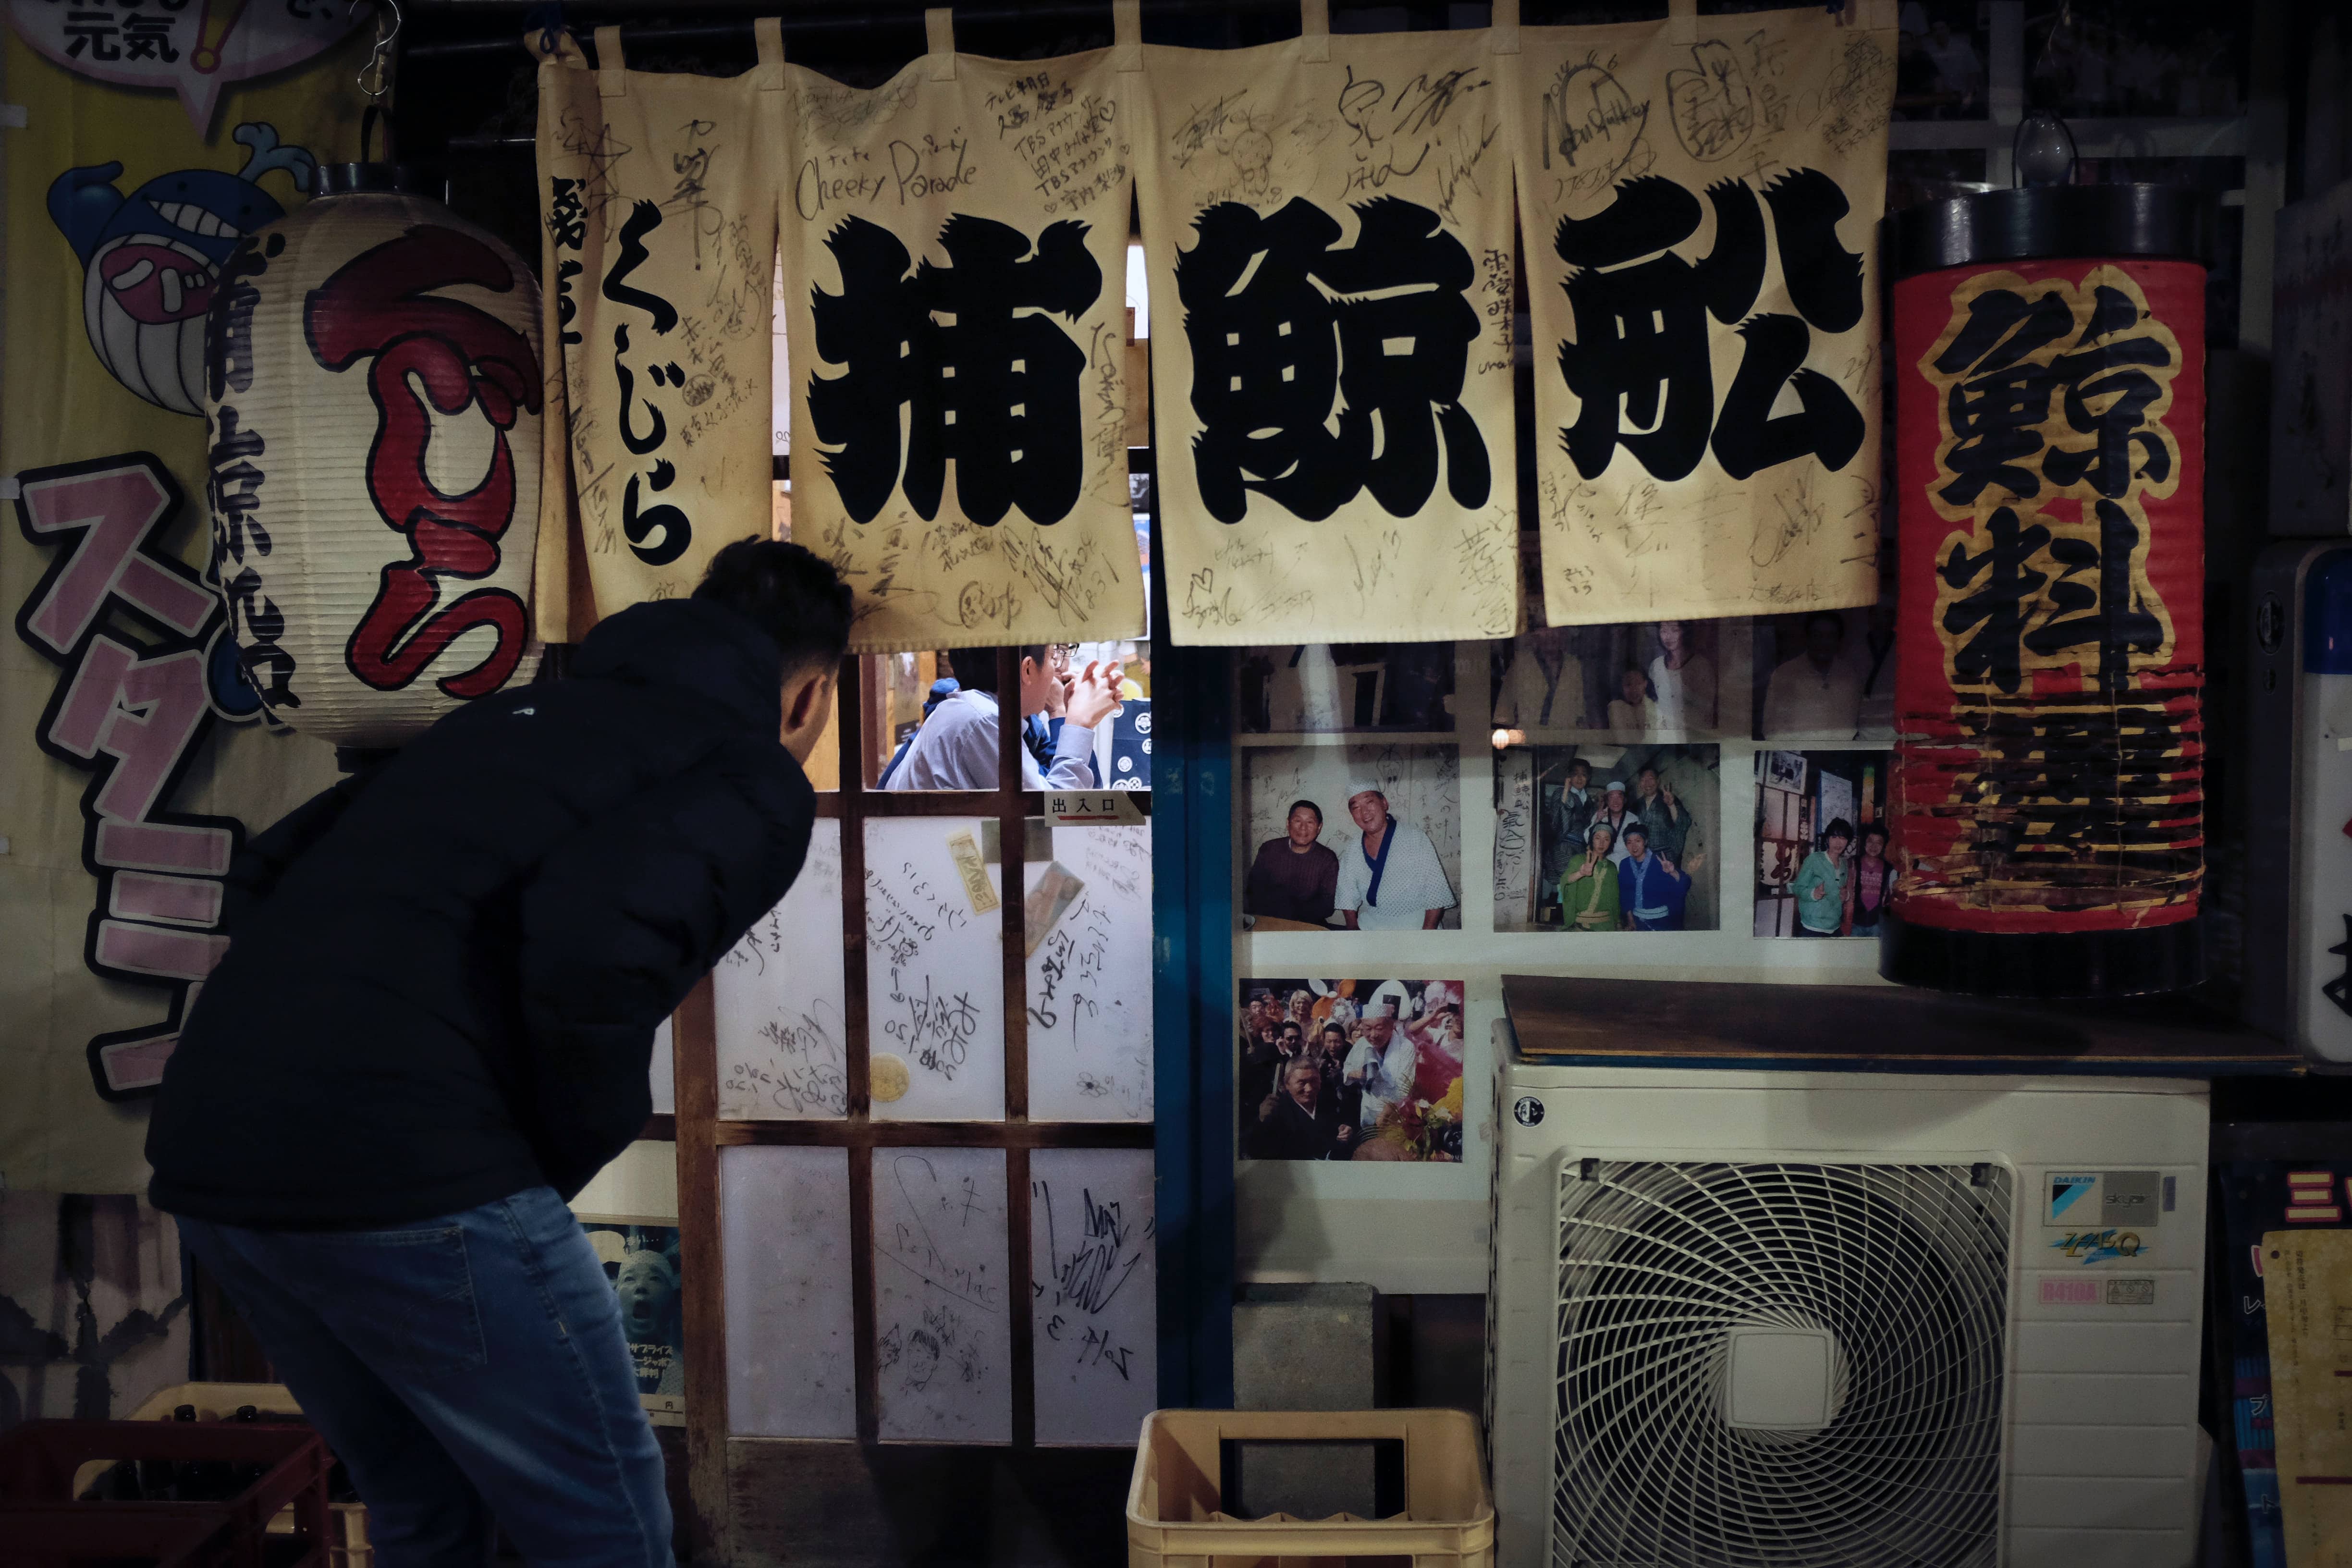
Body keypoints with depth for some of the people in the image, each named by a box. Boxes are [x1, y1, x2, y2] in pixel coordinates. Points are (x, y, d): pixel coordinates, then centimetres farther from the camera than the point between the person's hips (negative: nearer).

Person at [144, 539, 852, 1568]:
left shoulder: (511, 715, 23)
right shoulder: (757, 780, 1)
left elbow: (265, 874, 21)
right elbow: (597, 936, -20)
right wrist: (579, 1146, -4)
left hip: (202, 1156, 8)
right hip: (403, 1172, -8)